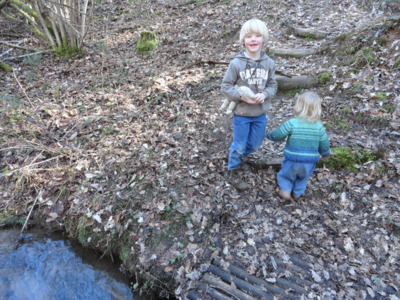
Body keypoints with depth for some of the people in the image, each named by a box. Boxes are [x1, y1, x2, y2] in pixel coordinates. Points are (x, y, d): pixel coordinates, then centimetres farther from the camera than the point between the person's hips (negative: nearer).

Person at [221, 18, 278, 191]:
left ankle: (236, 156, 48)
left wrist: (264, 94, -17)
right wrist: (242, 97, -22)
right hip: (241, 113, -4)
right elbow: (225, 87, -9)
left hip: (260, 113, 4)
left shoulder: (269, 63, -4)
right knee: (239, 145, 9)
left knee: (254, 144, 18)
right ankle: (232, 173, 32)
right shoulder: (236, 63, -14)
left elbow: (272, 85, 4)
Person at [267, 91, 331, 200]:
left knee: (286, 174, 23)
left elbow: (277, 135, -11)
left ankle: (286, 190, 8)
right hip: (309, 162, 3)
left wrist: (269, 135, 11)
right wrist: (325, 154, 22)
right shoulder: (319, 126, -7)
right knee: (303, 177, 30)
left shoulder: (292, 123, -18)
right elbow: (324, 144, 1)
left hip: (292, 160, -3)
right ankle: (297, 192, 34)